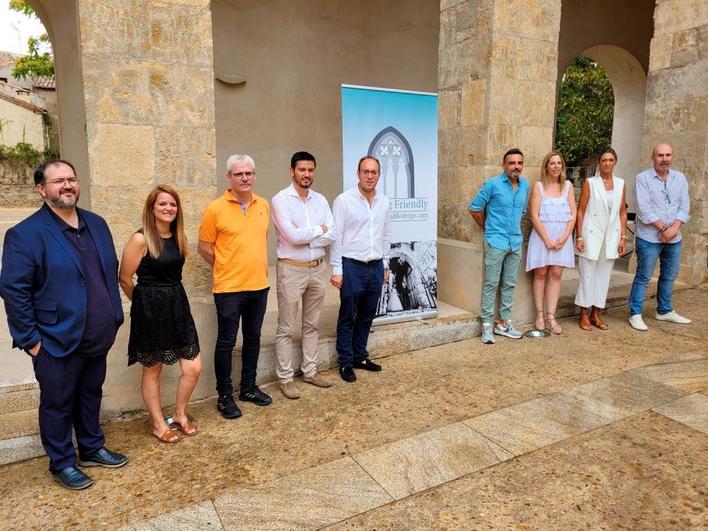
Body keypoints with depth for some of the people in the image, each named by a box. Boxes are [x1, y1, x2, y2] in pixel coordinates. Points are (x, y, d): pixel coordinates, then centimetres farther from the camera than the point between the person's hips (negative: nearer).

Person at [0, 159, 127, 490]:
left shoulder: (96, 224, 6)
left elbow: (111, 272, 12)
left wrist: (115, 317, 10)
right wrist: (30, 339, -14)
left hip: (97, 338, 6)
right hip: (57, 342, -5)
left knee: (90, 395, 21)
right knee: (57, 404, 12)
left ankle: (92, 449, 40)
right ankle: (62, 463, 31)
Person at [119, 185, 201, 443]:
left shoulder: (178, 237, 6)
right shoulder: (140, 239, -13)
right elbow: (124, 279, -8)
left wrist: (170, 298, 13)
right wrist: (144, 302, 5)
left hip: (178, 305, 6)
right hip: (150, 310, -6)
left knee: (193, 368, 5)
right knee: (152, 371, 11)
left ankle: (180, 414, 30)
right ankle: (158, 425, 29)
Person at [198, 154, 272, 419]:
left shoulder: (263, 205, 5)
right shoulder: (216, 208, -9)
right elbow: (204, 247, -3)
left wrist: (253, 267, 14)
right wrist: (228, 269, 1)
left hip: (259, 285, 5)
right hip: (229, 288, -5)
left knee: (253, 338, 15)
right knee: (226, 342, 4)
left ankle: (248, 387, 31)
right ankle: (224, 396, 19)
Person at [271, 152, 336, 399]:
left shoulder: (320, 200, 7)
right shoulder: (281, 199, -9)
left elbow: (331, 235, -4)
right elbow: (291, 236, -20)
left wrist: (304, 236, -16)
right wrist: (319, 230, -7)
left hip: (317, 268, 6)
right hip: (291, 269, -5)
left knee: (312, 324, 15)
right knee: (286, 328, 3)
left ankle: (310, 371, 28)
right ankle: (285, 378, 14)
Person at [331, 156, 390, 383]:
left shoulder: (384, 202, 7)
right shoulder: (344, 200, -9)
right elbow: (336, 237, -10)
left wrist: (385, 265, 14)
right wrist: (336, 270, -12)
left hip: (376, 267, 5)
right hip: (352, 266, -5)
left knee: (367, 316, 15)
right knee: (347, 317, 5)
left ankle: (360, 357, 30)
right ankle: (345, 362, 18)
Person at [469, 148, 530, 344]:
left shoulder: (525, 185, 7)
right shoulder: (492, 184, -9)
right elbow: (475, 209, -4)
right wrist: (488, 229, 5)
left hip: (516, 242, 6)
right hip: (496, 242, -5)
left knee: (509, 284, 11)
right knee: (491, 284, -2)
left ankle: (504, 323, 22)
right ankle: (487, 325, 5)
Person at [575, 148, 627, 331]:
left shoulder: (621, 184, 7)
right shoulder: (590, 183, -4)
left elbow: (623, 213, 9)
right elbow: (580, 211, -5)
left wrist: (623, 237, 4)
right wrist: (579, 237, -10)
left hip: (611, 237, 4)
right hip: (591, 235, -4)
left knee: (604, 276, 9)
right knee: (587, 275, 1)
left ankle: (596, 313, 19)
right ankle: (584, 314, 11)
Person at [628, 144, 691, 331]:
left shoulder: (680, 178, 8)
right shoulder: (643, 178, -7)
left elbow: (684, 206, 4)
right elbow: (644, 209, -14)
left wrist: (674, 228, -11)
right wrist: (663, 228, -15)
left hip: (674, 238, 5)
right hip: (649, 238, -5)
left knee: (669, 276, 15)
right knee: (643, 277, -2)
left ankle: (664, 311, 30)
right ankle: (635, 314, 6)